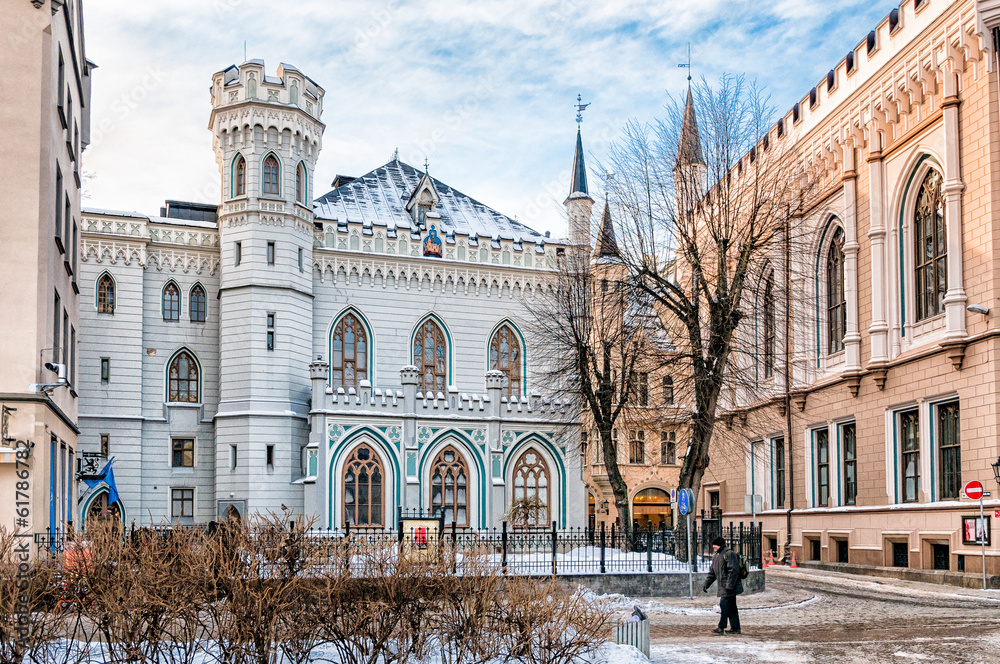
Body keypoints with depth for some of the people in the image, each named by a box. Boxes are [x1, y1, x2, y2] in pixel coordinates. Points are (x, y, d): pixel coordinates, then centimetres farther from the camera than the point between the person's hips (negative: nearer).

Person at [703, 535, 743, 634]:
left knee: (725, 606, -9)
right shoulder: (716, 556, 16)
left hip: (730, 587, -9)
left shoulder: (729, 554, -13)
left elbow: (734, 570, -19)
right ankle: (735, 628, 14)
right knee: (731, 607, 11)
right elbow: (712, 572, 22)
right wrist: (706, 584, 13)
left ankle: (721, 627, -6)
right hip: (722, 587, 9)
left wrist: (729, 586, -23)